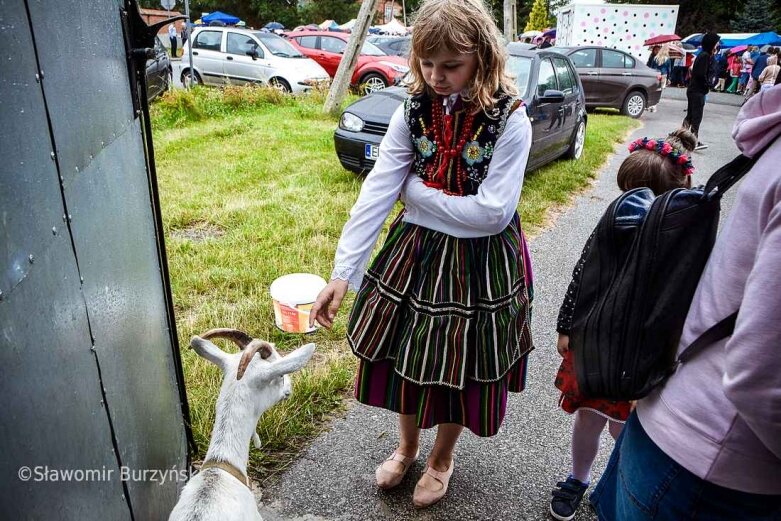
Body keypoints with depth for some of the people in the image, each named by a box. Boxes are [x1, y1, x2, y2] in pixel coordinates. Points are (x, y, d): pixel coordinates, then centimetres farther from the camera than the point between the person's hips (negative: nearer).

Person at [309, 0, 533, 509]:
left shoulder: (510, 119, -17)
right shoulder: (413, 111, -7)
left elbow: (491, 212, -22)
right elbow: (376, 193, -13)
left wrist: (416, 188, -13)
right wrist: (342, 273, -19)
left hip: (479, 264, -3)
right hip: (414, 254, 4)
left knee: (460, 366, 15)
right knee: (405, 357, 17)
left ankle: (442, 458, 44)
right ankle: (407, 445, 48)